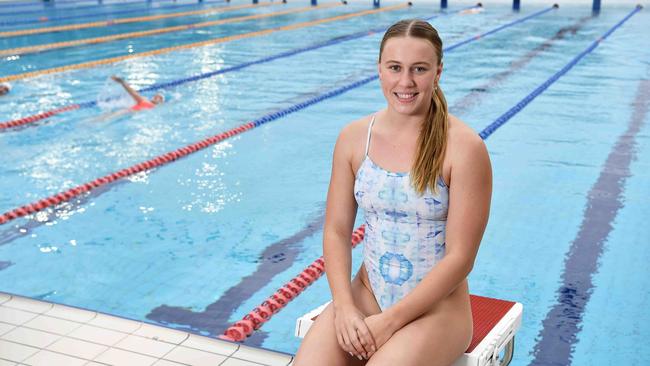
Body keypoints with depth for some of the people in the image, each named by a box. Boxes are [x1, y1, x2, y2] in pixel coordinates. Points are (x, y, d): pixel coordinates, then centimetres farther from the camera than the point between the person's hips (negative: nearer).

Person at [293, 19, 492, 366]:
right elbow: (336, 231, 1)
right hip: (365, 294, 3)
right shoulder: (353, 137, -2)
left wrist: (390, 321, -16)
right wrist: (345, 308, -13)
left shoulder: (464, 147, -14)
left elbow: (460, 257, -14)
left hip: (436, 305, -3)